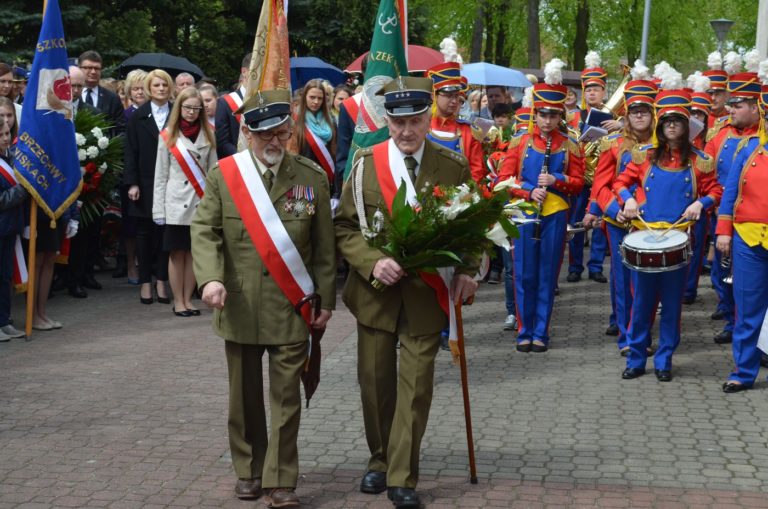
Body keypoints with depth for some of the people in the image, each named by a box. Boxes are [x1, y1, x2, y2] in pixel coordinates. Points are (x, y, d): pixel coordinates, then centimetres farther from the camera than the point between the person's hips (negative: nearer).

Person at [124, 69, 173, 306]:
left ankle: (161, 281, 11)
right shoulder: (138, 117, 3)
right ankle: (145, 282, 13)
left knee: (165, 231, 3)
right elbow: (131, 152, 1)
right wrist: (132, 183, -7)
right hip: (145, 183, 0)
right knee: (145, 231, 7)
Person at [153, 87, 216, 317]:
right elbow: (160, 176, 2)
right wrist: (158, 209, -3)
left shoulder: (208, 136, 8)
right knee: (177, 254, 3)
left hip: (201, 203, 2)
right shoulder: (167, 137, 3)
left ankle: (188, 300, 14)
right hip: (176, 204, -2)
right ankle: (178, 302, 10)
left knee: (194, 253, 6)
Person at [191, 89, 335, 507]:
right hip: (239, 308, 1)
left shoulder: (313, 178, 0)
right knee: (244, 395, 13)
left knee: (286, 396, 2)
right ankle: (248, 469, 29)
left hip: (291, 308, -1)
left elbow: (324, 246, 2)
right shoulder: (222, 175, -1)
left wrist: (326, 300, 2)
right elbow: (204, 230, -4)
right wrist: (211, 277, -21)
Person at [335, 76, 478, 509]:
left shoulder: (454, 167, -2)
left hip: (427, 291, -1)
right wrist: (373, 263, -18)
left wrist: (467, 271, -11)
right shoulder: (366, 163, -2)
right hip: (376, 290, 1)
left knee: (417, 383, -2)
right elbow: (345, 227, -1)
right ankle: (379, 460, 32)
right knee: (375, 379, 11)